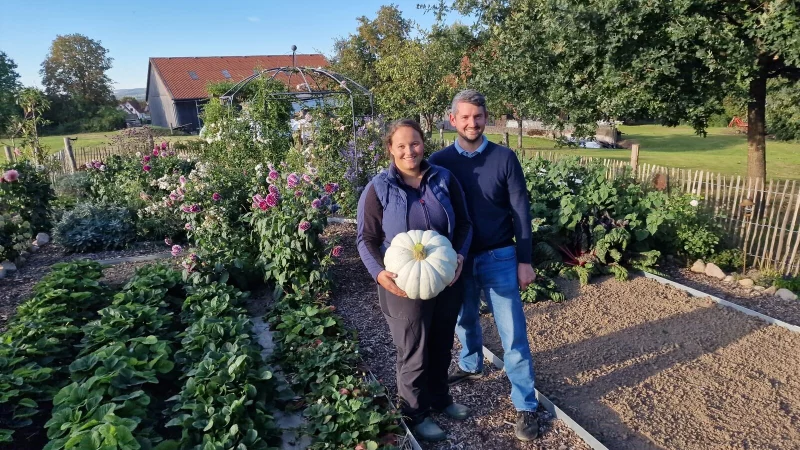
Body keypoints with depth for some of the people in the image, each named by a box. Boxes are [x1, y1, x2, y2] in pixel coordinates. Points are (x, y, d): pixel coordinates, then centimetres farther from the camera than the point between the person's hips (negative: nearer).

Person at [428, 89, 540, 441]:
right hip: (457, 258, 2)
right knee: (465, 320, 22)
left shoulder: (504, 158, -7)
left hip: (499, 258, -2)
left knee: (512, 333, 3)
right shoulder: (439, 161, -3)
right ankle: (471, 366, 49)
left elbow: (521, 211, -4)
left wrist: (525, 260, -7)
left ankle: (526, 405, 17)